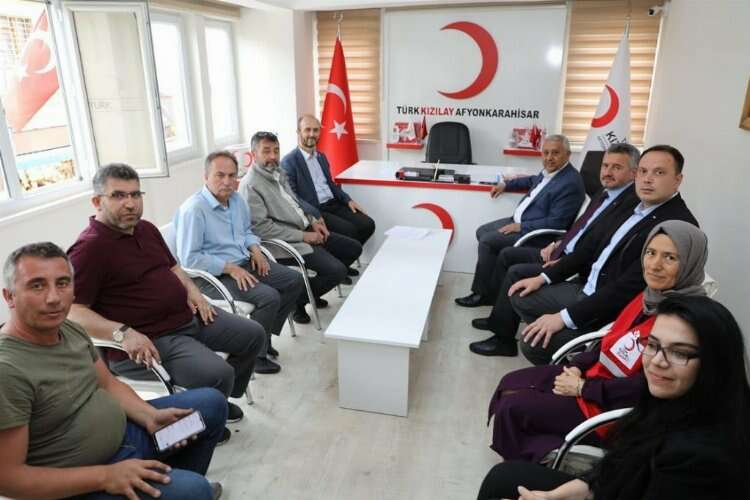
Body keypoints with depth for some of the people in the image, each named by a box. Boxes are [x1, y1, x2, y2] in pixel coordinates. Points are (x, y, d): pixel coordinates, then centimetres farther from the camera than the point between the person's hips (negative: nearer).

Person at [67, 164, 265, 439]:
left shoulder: (146, 229, 12)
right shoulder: (89, 248, -16)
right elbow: (72, 311, -22)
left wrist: (192, 290, 7)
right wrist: (123, 333, -32)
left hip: (190, 316, 9)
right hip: (148, 340, -9)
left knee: (254, 334, 11)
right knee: (218, 375, -27)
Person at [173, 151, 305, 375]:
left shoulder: (237, 200, 7)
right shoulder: (193, 209, -19)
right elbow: (189, 258, -22)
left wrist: (255, 250, 2)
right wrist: (230, 268, -23)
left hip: (244, 263, 9)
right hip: (214, 276, -9)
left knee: (295, 281, 3)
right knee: (269, 297, -26)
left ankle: (264, 336, 14)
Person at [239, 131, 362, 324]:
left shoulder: (278, 172, 12)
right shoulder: (250, 185, -15)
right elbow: (261, 227, -21)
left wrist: (312, 221, 5)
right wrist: (303, 236, -20)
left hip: (305, 230, 9)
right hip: (287, 243, -9)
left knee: (354, 249, 9)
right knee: (337, 271, -22)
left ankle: (313, 289, 20)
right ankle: (296, 300, 3)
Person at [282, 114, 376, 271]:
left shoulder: (321, 156, 17)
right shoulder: (289, 161, -8)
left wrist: (348, 200, 7)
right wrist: (314, 215, -27)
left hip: (333, 204, 8)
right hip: (313, 211, -8)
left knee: (368, 224, -9)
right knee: (349, 230, -25)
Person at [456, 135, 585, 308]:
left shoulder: (570, 183, -23)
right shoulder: (549, 170, 4)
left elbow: (556, 222, -25)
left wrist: (521, 227, -21)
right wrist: (506, 184, 20)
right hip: (519, 220, 10)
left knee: (487, 241, -18)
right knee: (482, 232, 10)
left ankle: (484, 294, -3)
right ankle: (494, 281, 16)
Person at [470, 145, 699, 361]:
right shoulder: (633, 204, 7)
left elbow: (630, 286, -26)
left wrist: (565, 317, -24)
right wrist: (543, 277, 2)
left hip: (611, 310, -9)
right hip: (586, 288, 9)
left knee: (535, 342, -20)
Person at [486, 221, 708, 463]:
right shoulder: (652, 294, 1)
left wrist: (582, 387, -17)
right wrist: (577, 367, -6)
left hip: (615, 406, -8)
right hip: (595, 375, 8)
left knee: (512, 408, -9)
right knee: (510, 385, 7)